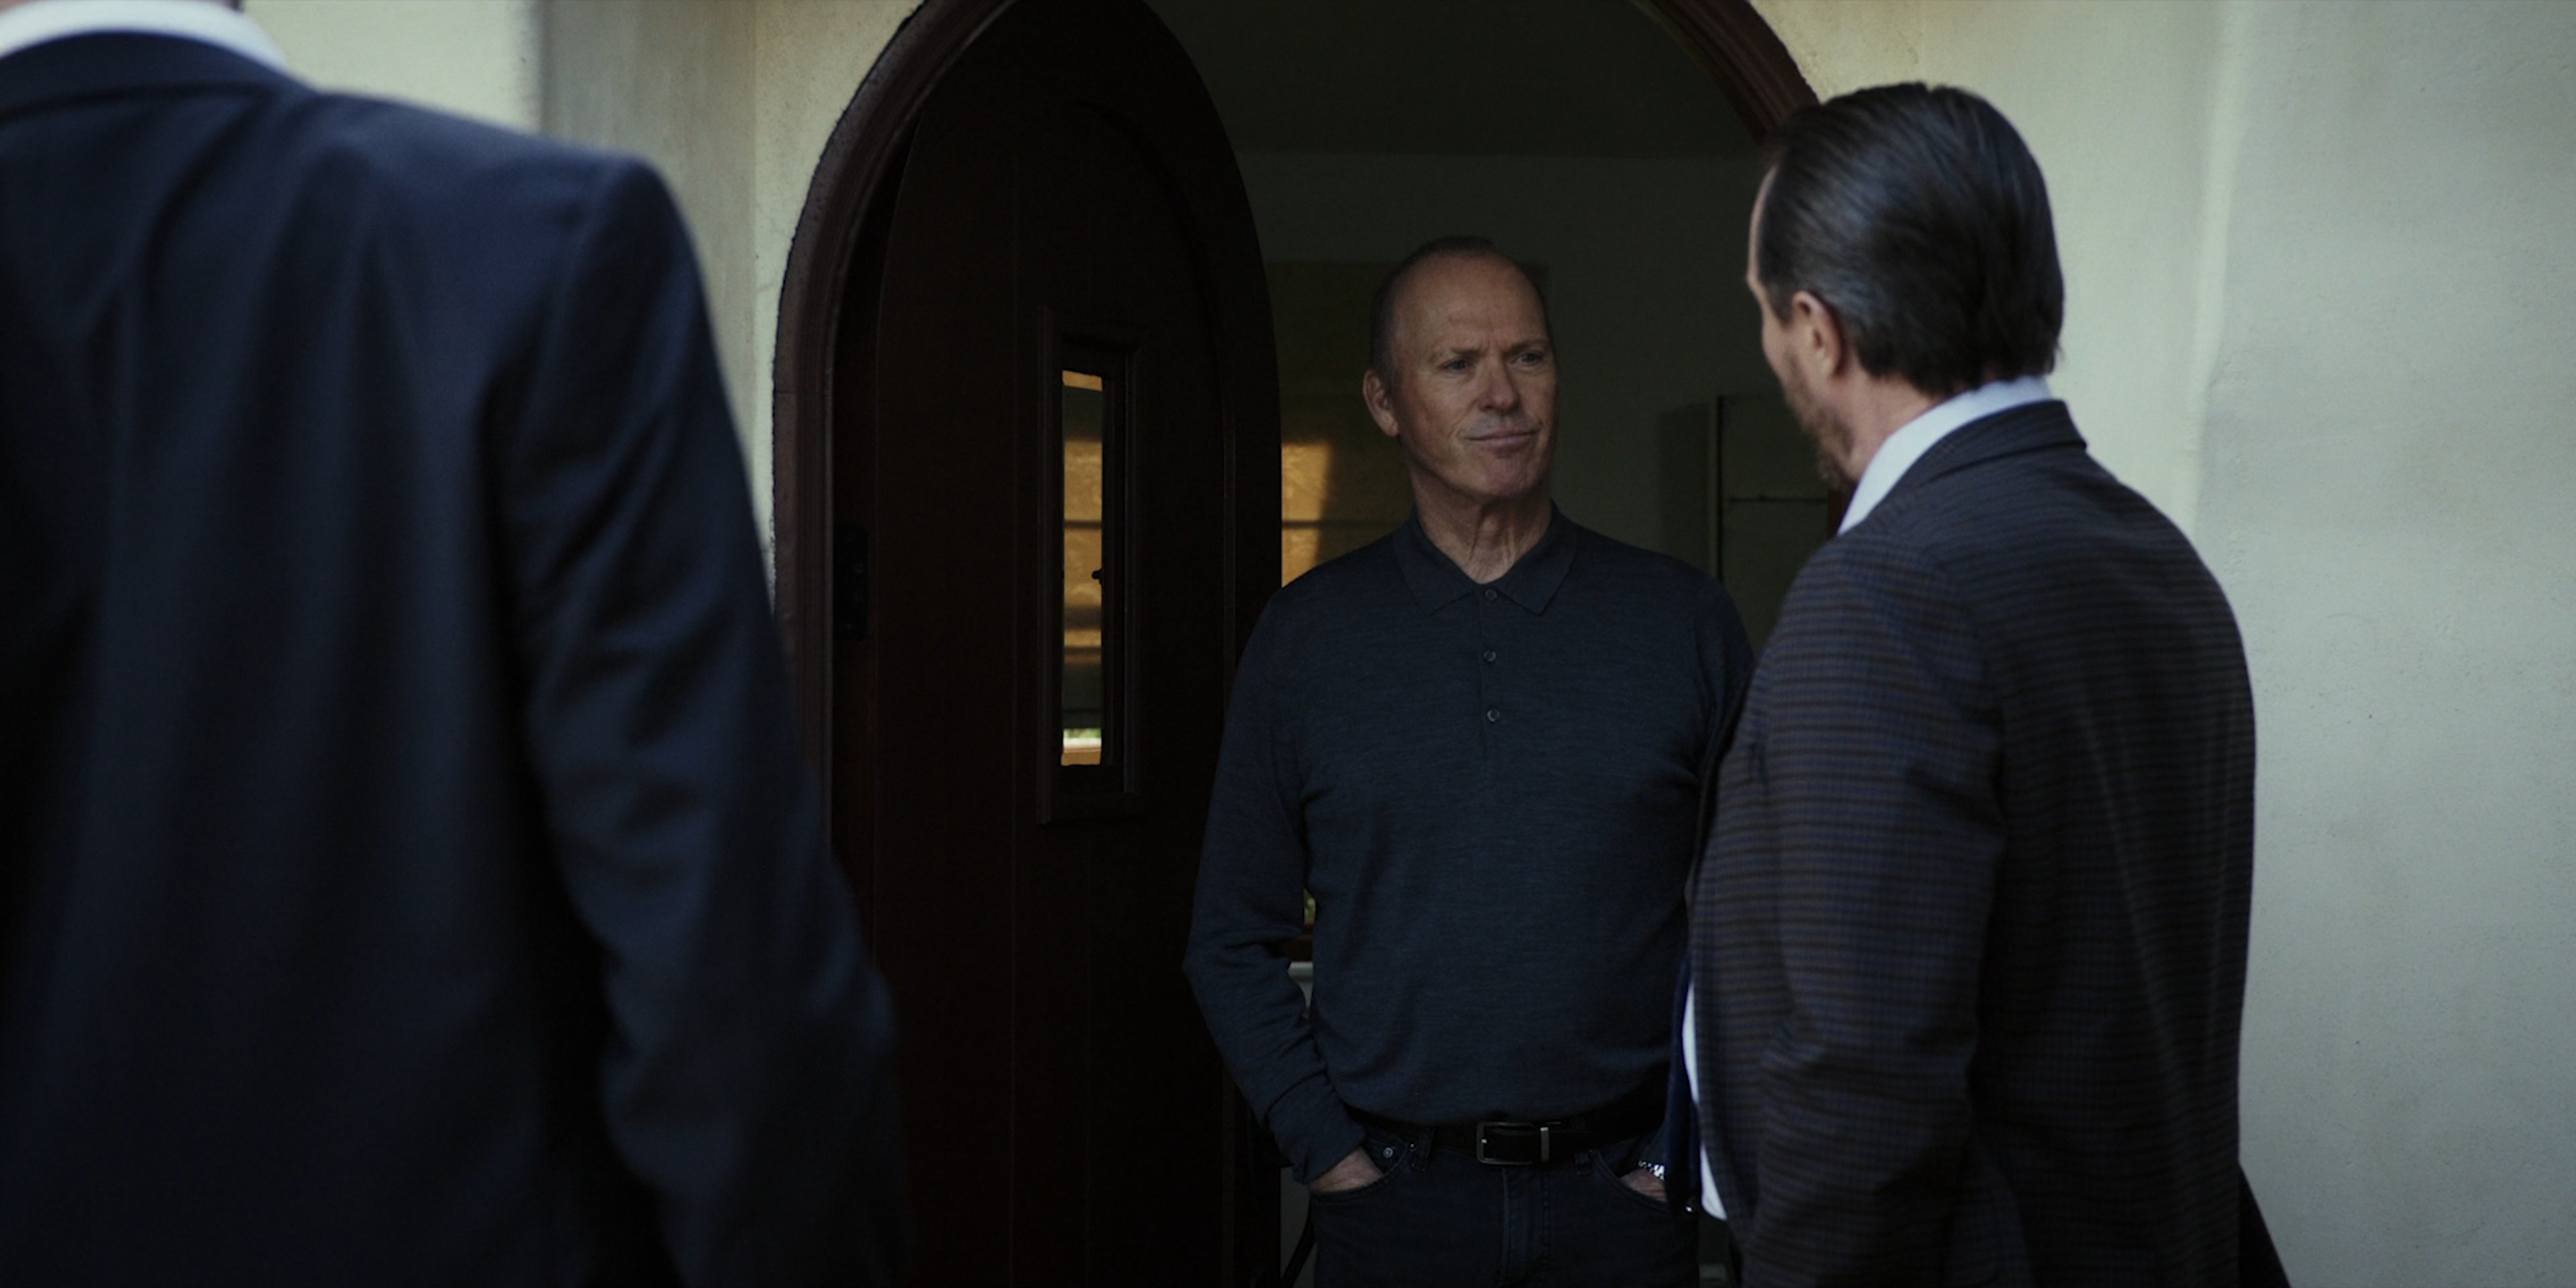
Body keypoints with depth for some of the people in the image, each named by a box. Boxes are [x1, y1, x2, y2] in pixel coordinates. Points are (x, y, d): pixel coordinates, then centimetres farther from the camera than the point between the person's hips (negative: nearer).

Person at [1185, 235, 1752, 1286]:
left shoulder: (1687, 621, 1)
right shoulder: (1306, 636, 2)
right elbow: (1233, 940, 4)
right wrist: (1326, 1149, -4)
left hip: (1622, 1193, 0)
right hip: (1394, 1195, 0)